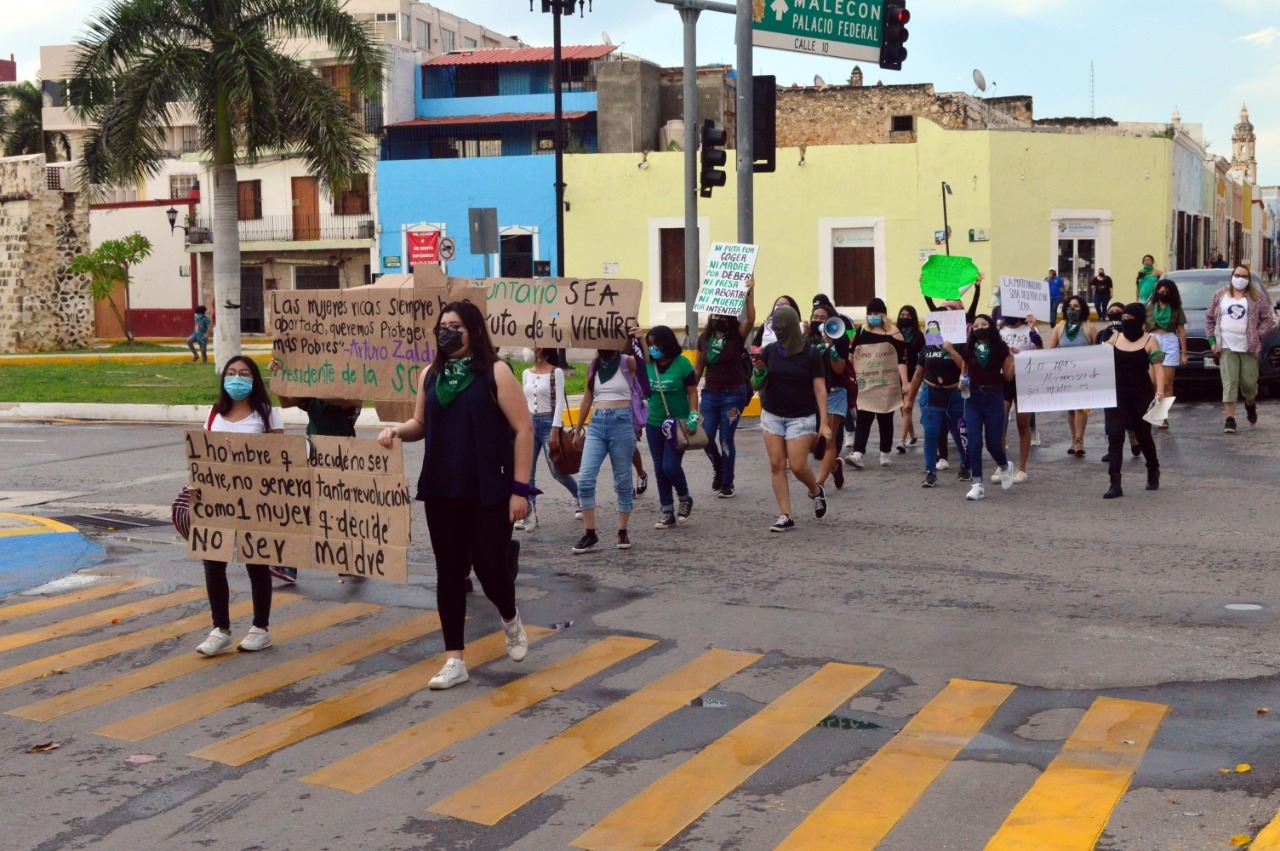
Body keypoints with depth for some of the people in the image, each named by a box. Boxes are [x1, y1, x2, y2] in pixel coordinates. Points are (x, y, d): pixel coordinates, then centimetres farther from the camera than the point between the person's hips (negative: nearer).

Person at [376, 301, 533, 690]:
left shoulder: (496, 372, -7)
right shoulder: (431, 375, 9)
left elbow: (523, 429, -8)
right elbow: (422, 424, 19)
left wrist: (520, 488, -13)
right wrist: (397, 430, -5)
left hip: (489, 492, -5)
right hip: (442, 491, 5)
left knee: (490, 566, -4)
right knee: (449, 572, 6)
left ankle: (510, 620, 31)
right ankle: (455, 660, 14)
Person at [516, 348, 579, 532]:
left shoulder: (556, 372, -5)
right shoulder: (526, 374, 10)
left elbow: (559, 402, -9)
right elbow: (525, 402, 15)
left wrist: (555, 430, -16)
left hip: (548, 422, -5)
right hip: (530, 423, 5)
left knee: (557, 470, 0)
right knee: (526, 472, -2)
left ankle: (579, 496, 25)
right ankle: (529, 514, 0)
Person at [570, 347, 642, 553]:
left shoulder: (627, 363, 0)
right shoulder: (593, 366, 11)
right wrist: (578, 430, 19)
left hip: (621, 422, -4)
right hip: (597, 423, 4)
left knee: (622, 481, 5)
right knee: (584, 480, -7)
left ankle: (623, 532, 17)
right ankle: (590, 534, 0)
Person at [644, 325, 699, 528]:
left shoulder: (682, 363, -9)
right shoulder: (648, 365, 1)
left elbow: (692, 392, -6)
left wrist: (693, 415, -17)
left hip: (678, 422, -4)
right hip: (654, 423, 4)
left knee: (671, 466, -12)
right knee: (659, 469, 6)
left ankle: (685, 499, 16)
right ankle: (667, 512, 16)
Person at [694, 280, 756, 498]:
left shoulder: (737, 334, -7)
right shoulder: (704, 337, 4)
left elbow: (751, 319, -28)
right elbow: (698, 369, 10)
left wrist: (748, 294, -35)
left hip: (733, 394, -4)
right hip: (710, 393, 4)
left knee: (726, 439, -1)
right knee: (706, 438, 3)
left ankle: (727, 482, 15)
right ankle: (718, 470, 32)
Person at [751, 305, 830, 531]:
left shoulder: (810, 354, -8)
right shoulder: (769, 351, 0)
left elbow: (819, 389, -7)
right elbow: (756, 386, 5)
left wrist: (824, 423, -13)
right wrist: (758, 372, -18)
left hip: (801, 417, -3)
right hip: (772, 415, 3)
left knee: (797, 465, -8)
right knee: (776, 464, -3)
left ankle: (816, 491, 25)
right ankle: (785, 516, 2)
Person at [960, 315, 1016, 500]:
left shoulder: (1000, 349, 0)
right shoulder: (969, 350, 5)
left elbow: (1008, 376, 1)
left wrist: (1013, 358, -14)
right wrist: (962, 381, -5)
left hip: (994, 398, -2)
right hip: (972, 399, 2)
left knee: (992, 442, 2)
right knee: (974, 442, -8)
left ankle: (1005, 467, 36)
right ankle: (977, 485, -3)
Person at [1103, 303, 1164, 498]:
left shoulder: (1149, 341, -5)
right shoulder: (1115, 338, 6)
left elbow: (1158, 367, -12)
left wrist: (1160, 390, -26)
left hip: (1142, 395, -2)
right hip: (1118, 395, 2)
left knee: (1143, 434, 11)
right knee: (1116, 436, -7)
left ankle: (1153, 472, 38)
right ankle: (1115, 484, -10)